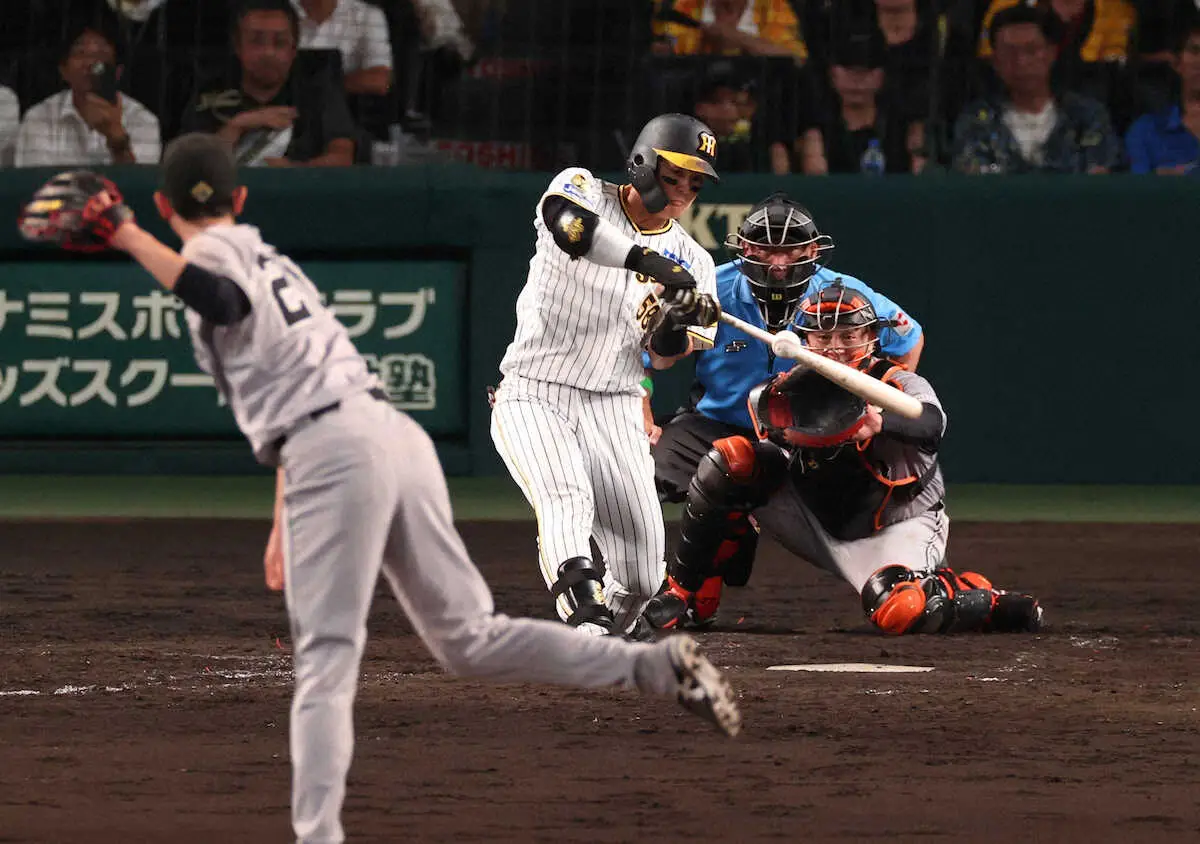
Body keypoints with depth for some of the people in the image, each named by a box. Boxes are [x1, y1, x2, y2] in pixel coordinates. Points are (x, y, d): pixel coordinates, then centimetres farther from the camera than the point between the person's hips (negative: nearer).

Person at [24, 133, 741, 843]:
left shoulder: (217, 253, 3)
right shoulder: (270, 260, 30)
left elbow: (225, 302, -24)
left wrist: (129, 238, -23)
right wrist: (284, 525, 35)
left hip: (337, 454, -8)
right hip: (398, 433, 8)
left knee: (326, 659, -11)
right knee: (470, 640, 12)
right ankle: (657, 665, 3)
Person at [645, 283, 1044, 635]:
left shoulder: (902, 384, -14)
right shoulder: (793, 390, -1)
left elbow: (931, 424, -36)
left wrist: (880, 422, -57)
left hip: (895, 529, -4)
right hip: (817, 528, 4)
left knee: (899, 612, -37)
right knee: (728, 461, -14)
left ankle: (988, 602, -4)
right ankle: (680, 593, -4)